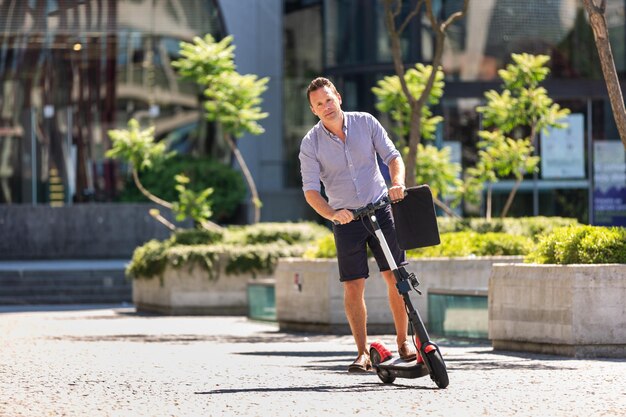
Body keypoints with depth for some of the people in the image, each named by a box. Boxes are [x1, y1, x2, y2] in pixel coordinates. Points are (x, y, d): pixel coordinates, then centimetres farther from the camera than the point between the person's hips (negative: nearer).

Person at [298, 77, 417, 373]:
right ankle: (363, 353, 5)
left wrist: (397, 182, -23)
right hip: (346, 218, -1)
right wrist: (331, 214, -30)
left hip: (380, 210, 1)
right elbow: (311, 190, -13)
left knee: (395, 277, -3)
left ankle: (403, 340, 12)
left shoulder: (365, 123, -3)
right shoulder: (311, 143, -8)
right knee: (353, 287, -4)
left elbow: (392, 155, -2)